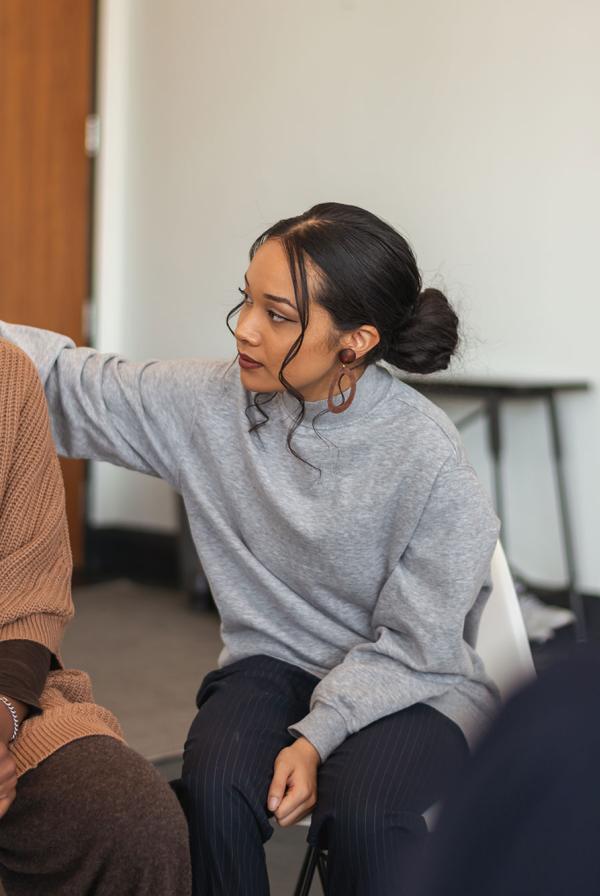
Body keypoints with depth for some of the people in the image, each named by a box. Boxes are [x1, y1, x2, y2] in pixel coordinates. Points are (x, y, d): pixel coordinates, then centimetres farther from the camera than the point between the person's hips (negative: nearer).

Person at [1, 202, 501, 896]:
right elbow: (69, 384, -2)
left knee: (359, 807, -33)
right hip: (271, 661, 3)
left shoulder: (427, 455, -18)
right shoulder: (211, 402, -8)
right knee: (215, 786, -27)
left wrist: (319, 735, -23)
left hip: (411, 684, -3)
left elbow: (413, 645, -13)